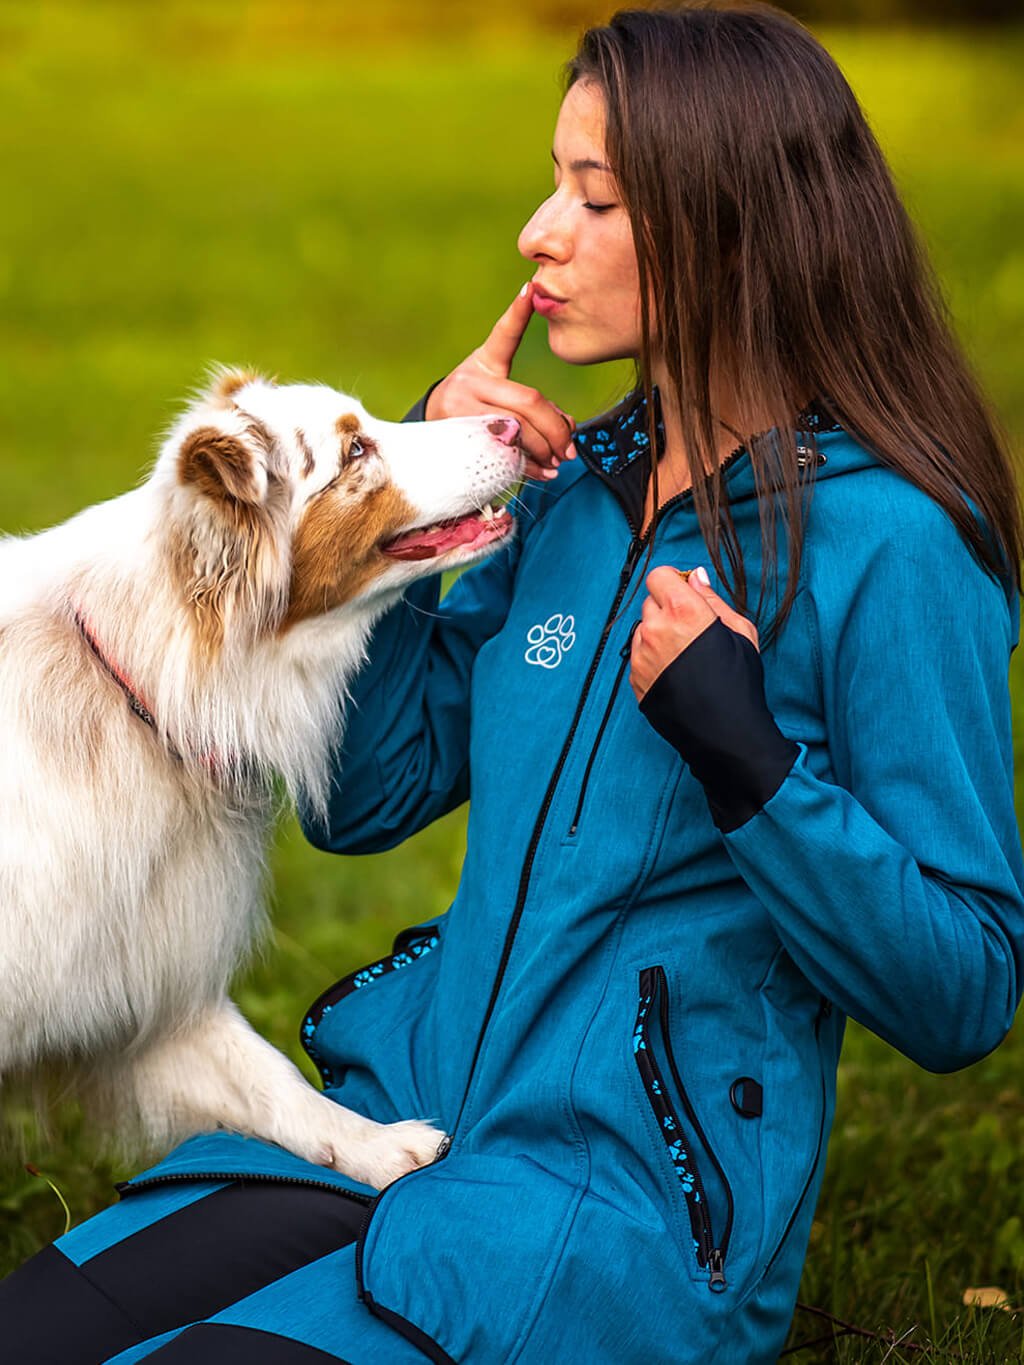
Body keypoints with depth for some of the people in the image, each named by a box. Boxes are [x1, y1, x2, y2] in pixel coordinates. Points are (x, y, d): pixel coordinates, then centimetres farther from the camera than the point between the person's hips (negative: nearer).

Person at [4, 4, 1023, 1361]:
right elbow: (361, 798, 10)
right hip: (405, 1098, 6)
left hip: (626, 1195, -6)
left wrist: (740, 752, -24)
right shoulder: (577, 485, 8)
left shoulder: (887, 547, -13)